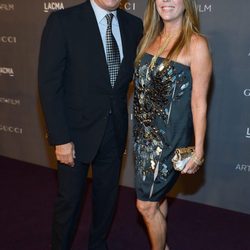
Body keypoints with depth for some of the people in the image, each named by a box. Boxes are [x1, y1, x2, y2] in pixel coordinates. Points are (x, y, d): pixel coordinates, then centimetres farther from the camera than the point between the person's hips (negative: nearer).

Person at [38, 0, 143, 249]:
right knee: (70, 197, 10)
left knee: (107, 194, 18)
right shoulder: (62, 21, -13)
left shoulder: (133, 25, 1)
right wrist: (60, 138, -17)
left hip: (115, 131, 4)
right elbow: (49, 84, -14)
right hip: (77, 129, -4)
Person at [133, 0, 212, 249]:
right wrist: (140, 130, 8)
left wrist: (198, 150, -11)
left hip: (169, 136, -6)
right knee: (157, 196, 20)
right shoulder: (150, 38, 5)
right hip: (145, 133, 6)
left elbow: (199, 102, -14)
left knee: (146, 205, 3)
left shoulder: (196, 44, -14)